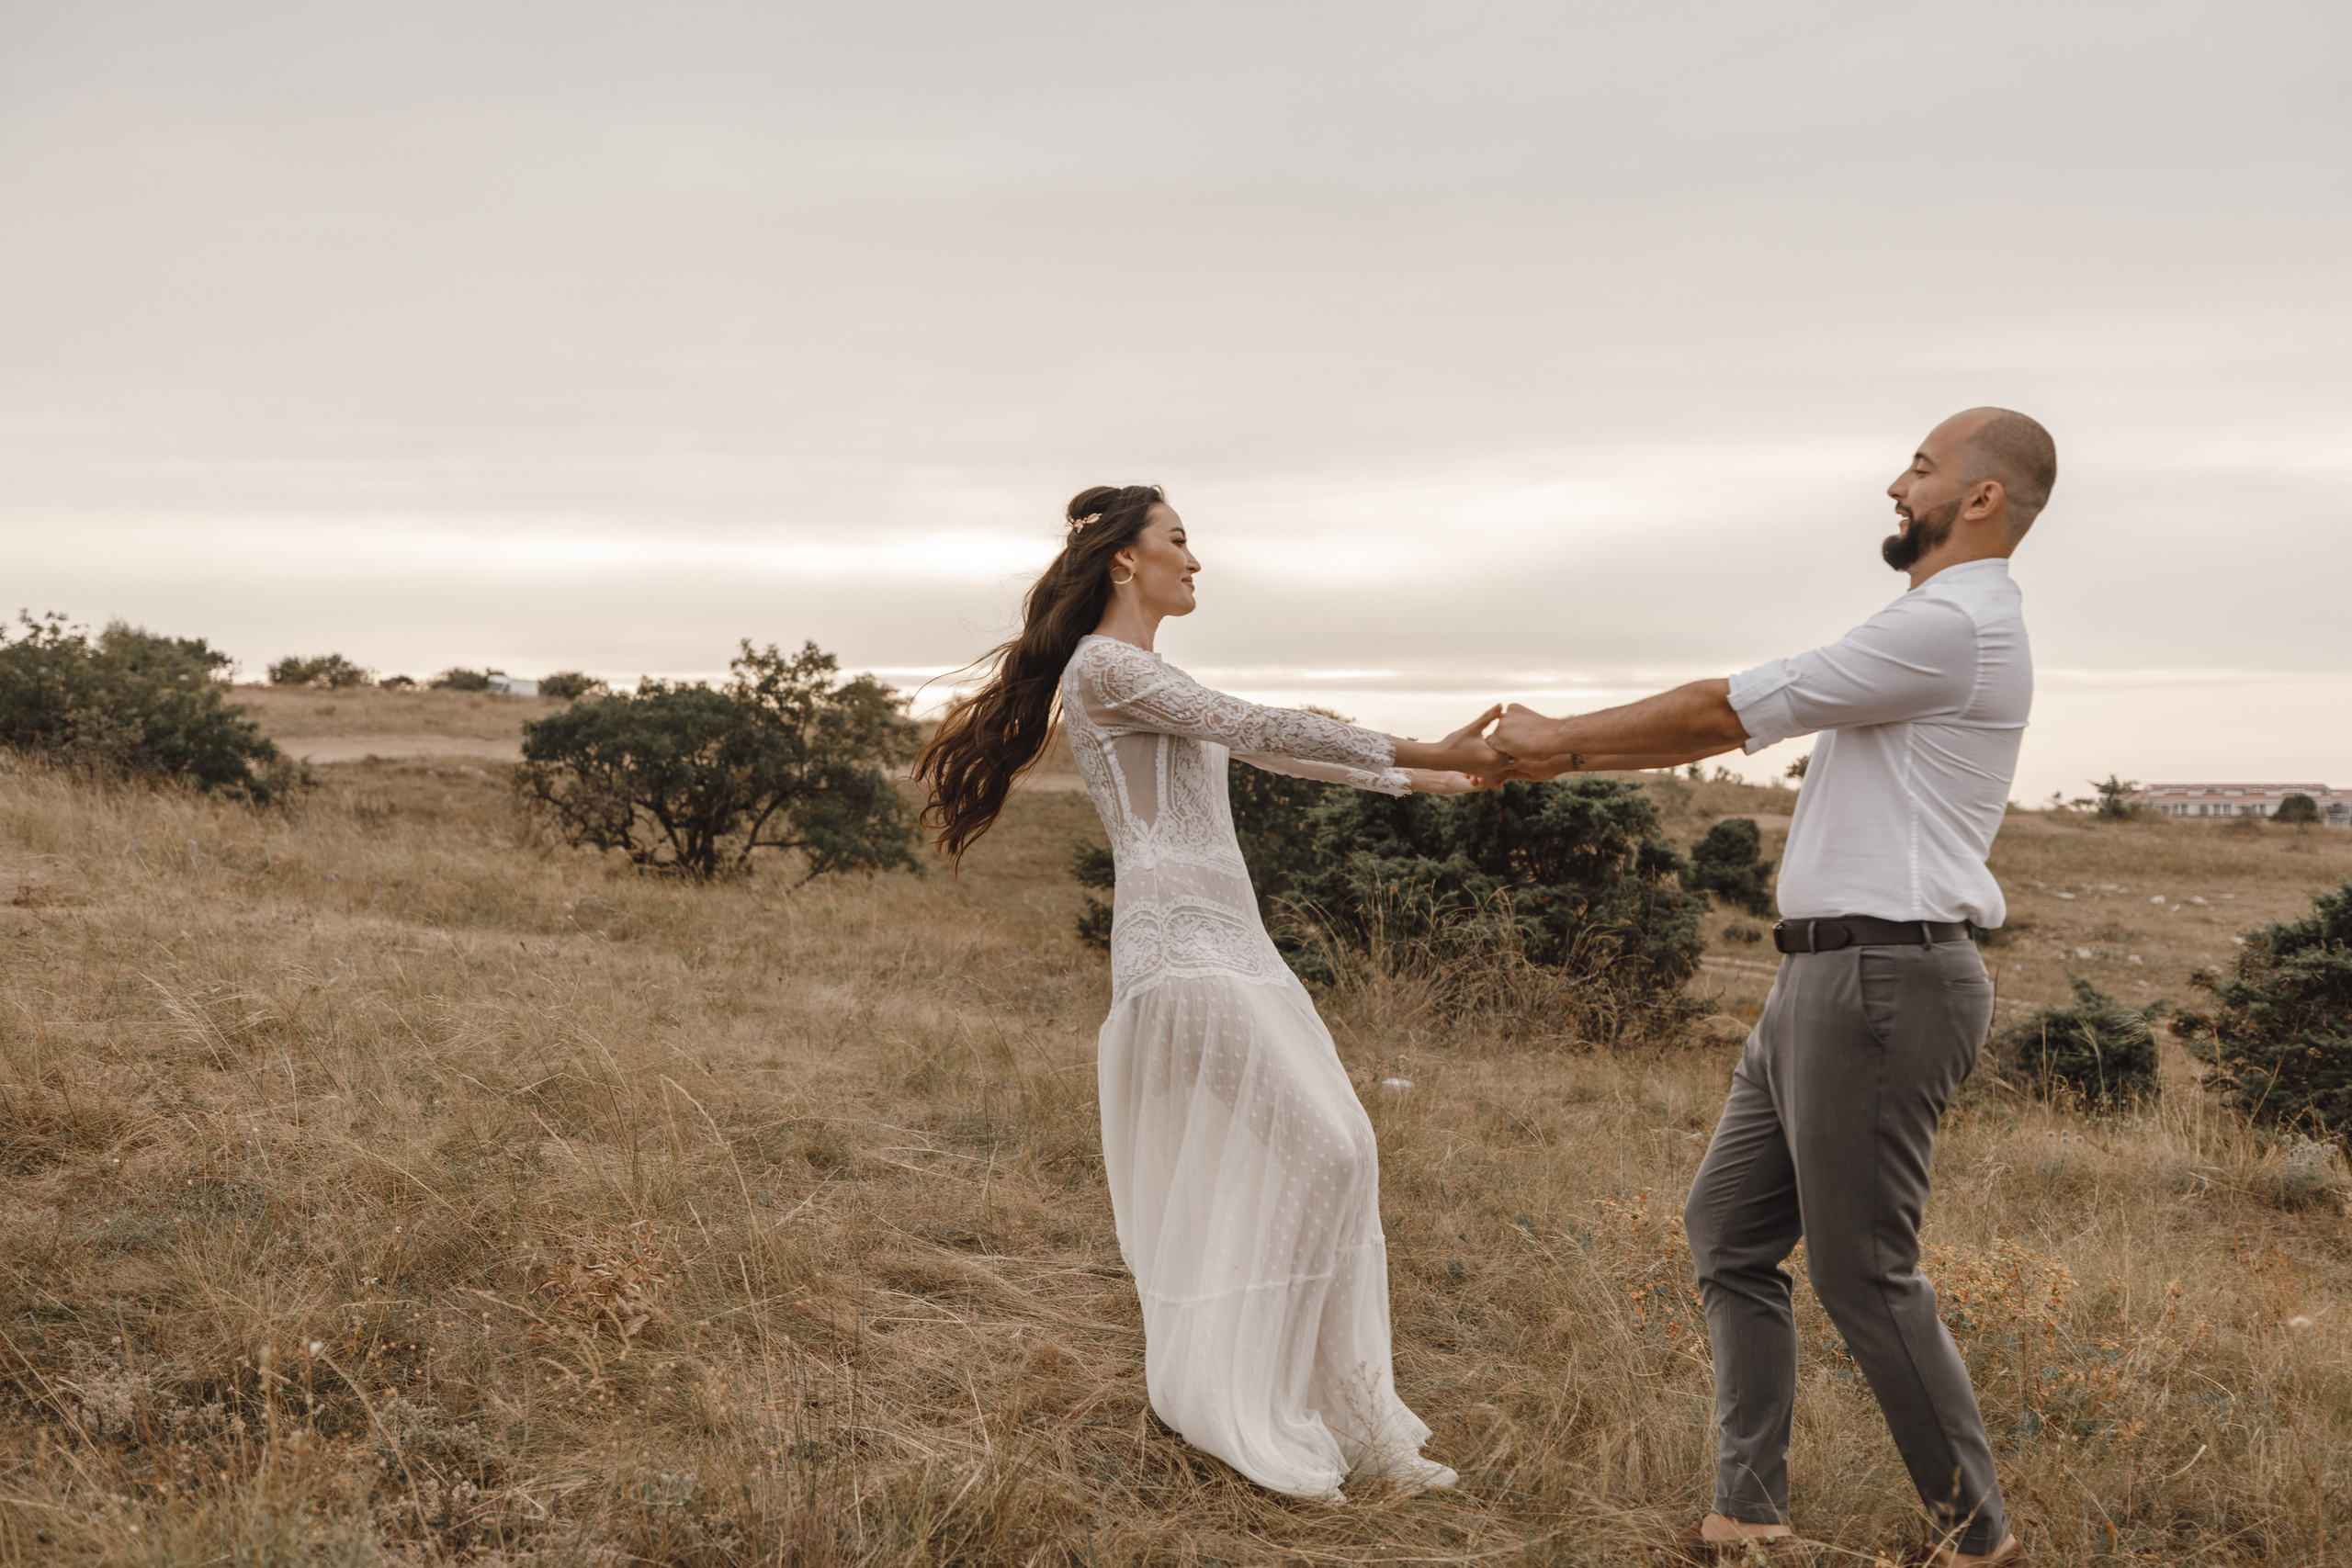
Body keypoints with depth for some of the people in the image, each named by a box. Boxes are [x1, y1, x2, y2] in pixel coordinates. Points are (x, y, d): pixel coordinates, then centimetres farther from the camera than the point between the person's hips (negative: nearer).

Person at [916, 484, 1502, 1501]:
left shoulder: (1150, 681, 24)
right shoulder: (1102, 666, -7)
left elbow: (1261, 750, 28)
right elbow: (1253, 727, -15)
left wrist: (1411, 778, 29)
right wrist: (1419, 752, -15)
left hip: (1232, 943, 10)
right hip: (1183, 948, -10)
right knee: (1322, 1155, -13)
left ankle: (1344, 1422, 10)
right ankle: (1256, 1422, -4)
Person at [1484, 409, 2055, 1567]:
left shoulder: (1949, 625, -14)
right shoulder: (1939, 630, 21)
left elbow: (1729, 710, -11)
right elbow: (1744, 722, 21)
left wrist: (1558, 736, 0)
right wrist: (1571, 756, 17)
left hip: (1883, 979, -10)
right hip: (1825, 979, 11)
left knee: (1863, 1274, -2)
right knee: (1729, 1231, 12)